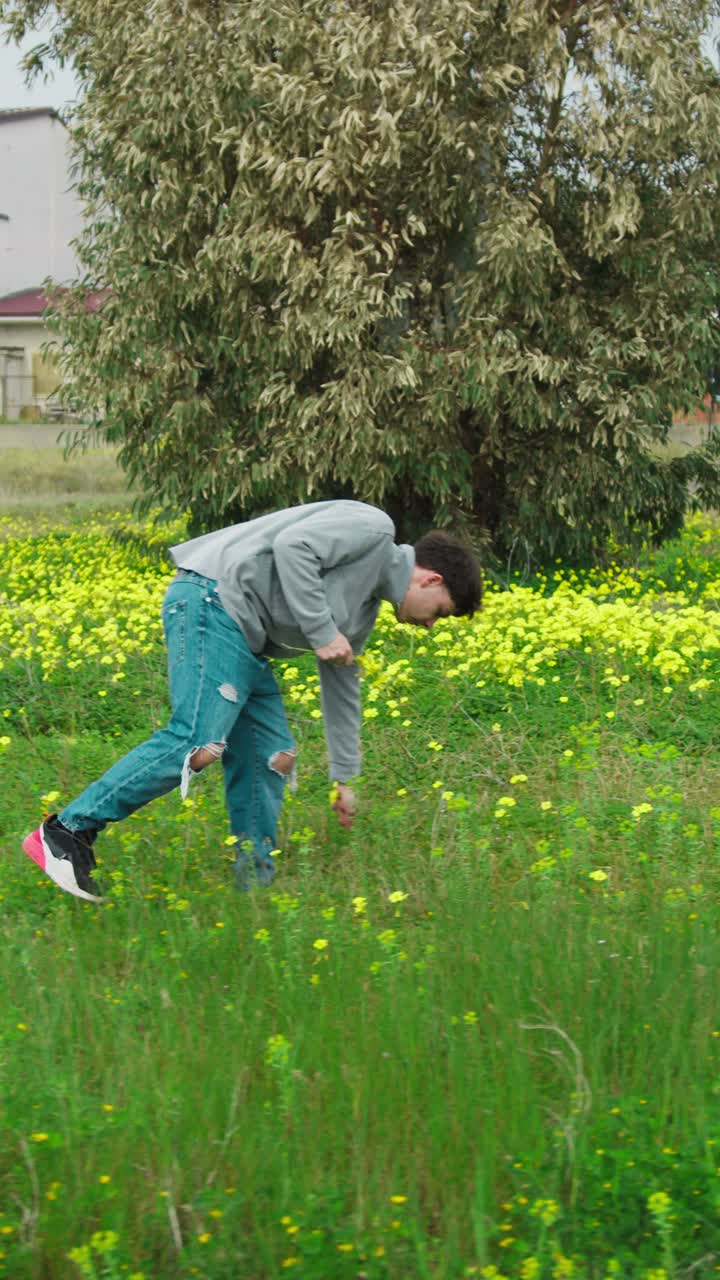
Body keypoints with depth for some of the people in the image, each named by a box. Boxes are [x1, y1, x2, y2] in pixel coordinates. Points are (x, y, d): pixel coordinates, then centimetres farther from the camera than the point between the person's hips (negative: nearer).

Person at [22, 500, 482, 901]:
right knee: (199, 743, -20)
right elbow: (291, 545, -17)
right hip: (212, 602, -11)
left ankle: (255, 884, 13)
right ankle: (67, 833, -17)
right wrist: (323, 632, -15)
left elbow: (341, 683, 31)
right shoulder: (370, 528, -3)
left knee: (269, 758, 7)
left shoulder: (367, 603, 25)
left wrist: (344, 778, 33)